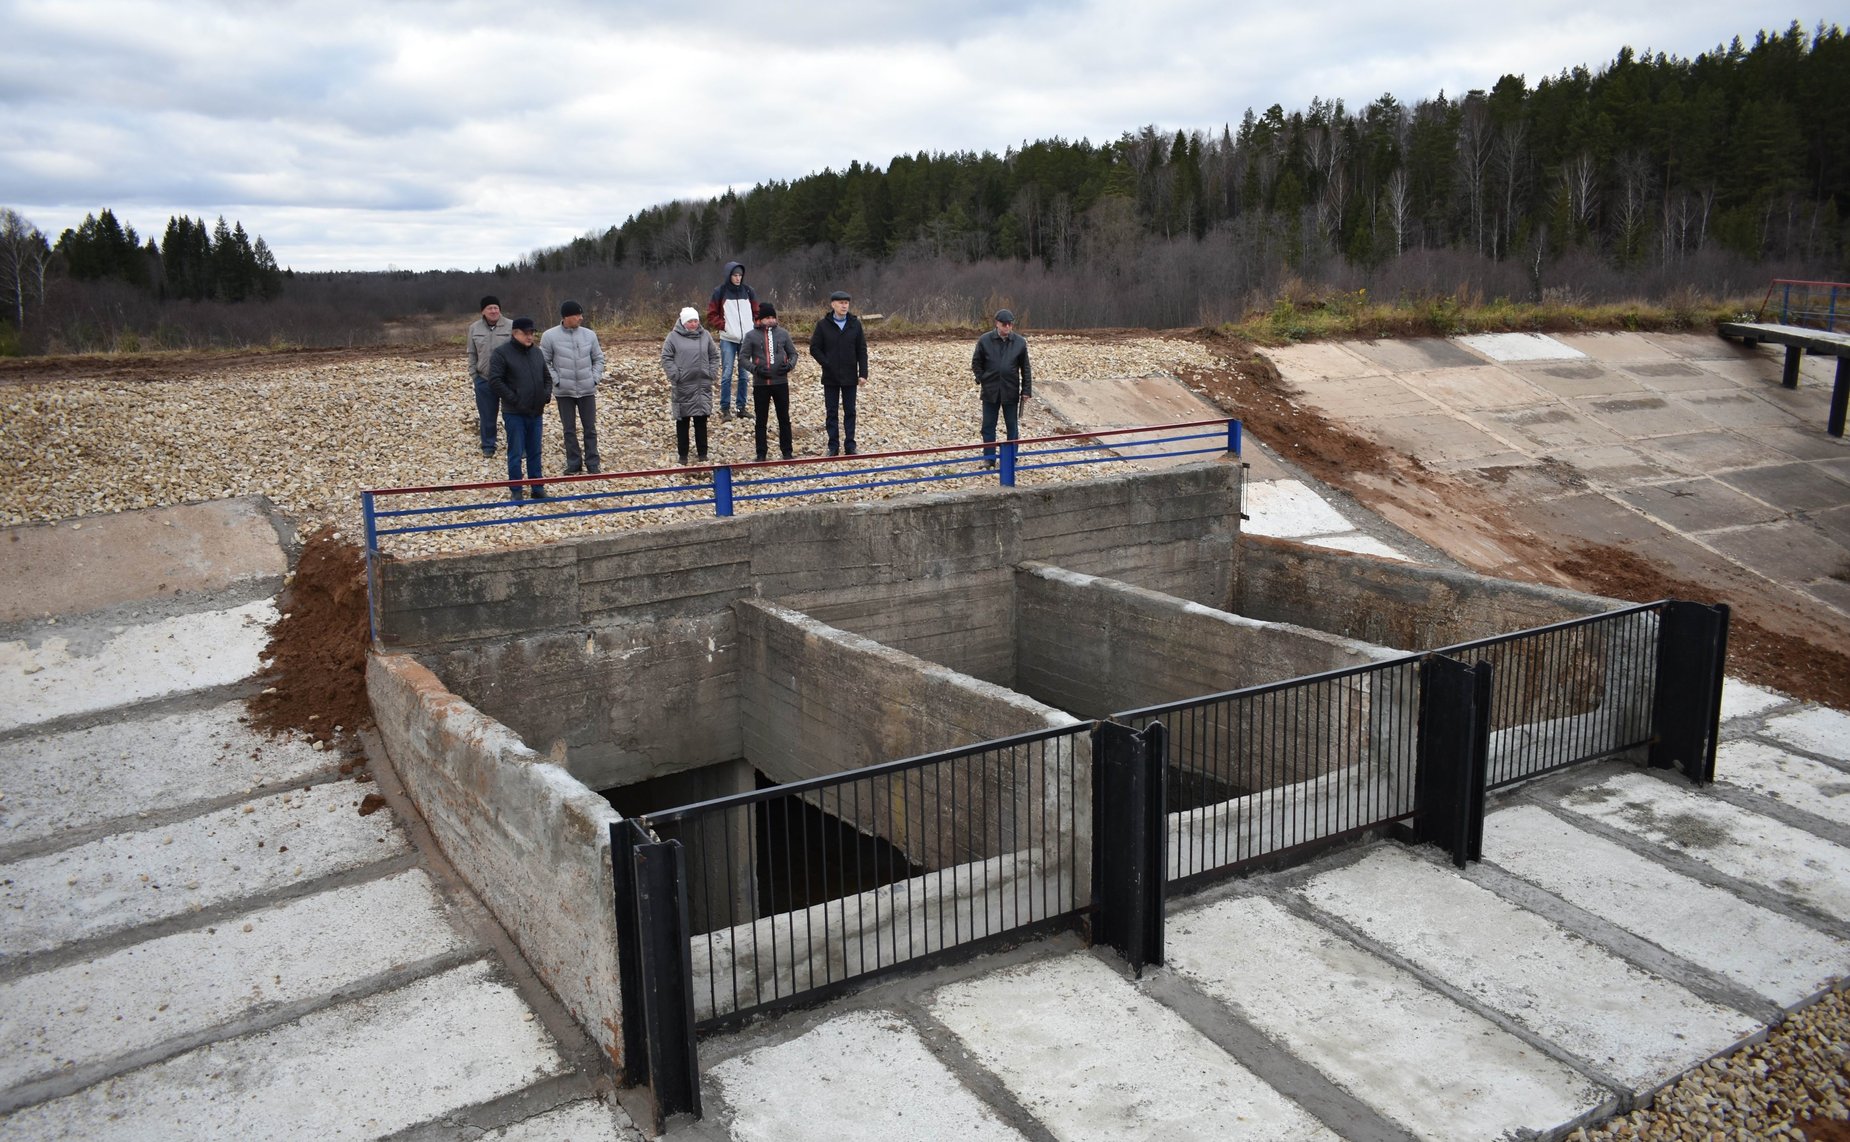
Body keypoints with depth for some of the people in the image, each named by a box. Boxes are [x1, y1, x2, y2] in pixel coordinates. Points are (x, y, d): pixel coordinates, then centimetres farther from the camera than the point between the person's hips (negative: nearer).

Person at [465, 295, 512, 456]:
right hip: (483, 380, 2)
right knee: (487, 416, 9)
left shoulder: (511, 327, -5)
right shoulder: (474, 328, 6)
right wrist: (473, 374, 5)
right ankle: (488, 446, 20)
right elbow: (472, 354, 11)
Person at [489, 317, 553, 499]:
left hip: (536, 411, 6)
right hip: (514, 413, -6)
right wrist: (513, 399, -17)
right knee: (516, 453, -1)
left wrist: (547, 394, 3)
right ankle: (516, 490, 8)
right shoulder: (502, 354, -8)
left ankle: (537, 488, 19)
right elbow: (494, 381, -14)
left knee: (535, 452, 11)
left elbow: (547, 377, 21)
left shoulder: (537, 352, 11)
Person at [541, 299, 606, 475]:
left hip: (587, 390, 2)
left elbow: (598, 358, 10)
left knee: (590, 428, 6)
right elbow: (544, 362, -1)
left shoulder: (589, 335, 0)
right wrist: (556, 380, -9)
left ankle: (593, 462, 16)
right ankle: (574, 464, 16)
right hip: (564, 391, -2)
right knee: (569, 430, 7)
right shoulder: (550, 336, -6)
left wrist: (595, 378, -1)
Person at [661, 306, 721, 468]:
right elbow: (666, 358, -3)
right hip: (682, 386, -2)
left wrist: (711, 373, 2)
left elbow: (714, 356, 13)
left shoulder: (705, 335, 5)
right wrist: (675, 375, -11)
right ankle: (683, 454, 15)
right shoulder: (674, 336, -5)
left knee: (701, 420, 7)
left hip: (703, 386, 3)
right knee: (682, 421, 6)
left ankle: (702, 453, 16)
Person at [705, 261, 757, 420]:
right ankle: (725, 408, 0)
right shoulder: (720, 292, -1)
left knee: (744, 374, 6)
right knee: (727, 374, -6)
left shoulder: (748, 291, 7)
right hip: (728, 340, -3)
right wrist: (723, 326, -9)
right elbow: (711, 314, 2)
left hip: (746, 339, 3)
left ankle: (741, 407, 14)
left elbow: (756, 311, 15)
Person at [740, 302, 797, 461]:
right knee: (761, 420, 6)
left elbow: (793, 353, 12)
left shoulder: (783, 333, 4)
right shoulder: (751, 336, -2)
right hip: (760, 384, -1)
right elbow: (743, 357, 0)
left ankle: (787, 451, 15)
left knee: (784, 418, 6)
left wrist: (790, 365, -8)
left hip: (781, 382, 1)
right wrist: (755, 369, -15)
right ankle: (761, 453, 14)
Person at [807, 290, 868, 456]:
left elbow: (862, 350, 1)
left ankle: (850, 445, 12)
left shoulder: (855, 324, 1)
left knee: (850, 411, 6)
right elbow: (814, 348, 0)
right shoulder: (823, 325, -2)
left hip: (850, 377, 1)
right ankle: (833, 446, 12)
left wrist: (863, 373, -6)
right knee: (831, 412, 5)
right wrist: (827, 364, -11)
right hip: (830, 377, -1)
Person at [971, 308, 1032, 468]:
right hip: (990, 392, 0)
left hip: (1011, 392, 0)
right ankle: (989, 458, 17)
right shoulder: (984, 340, -5)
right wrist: (982, 379, -3)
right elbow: (976, 363, 6)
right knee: (988, 426, 7)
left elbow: (1026, 368, 3)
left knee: (1013, 426, 9)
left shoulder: (1020, 342, -2)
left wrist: (1026, 390, -1)